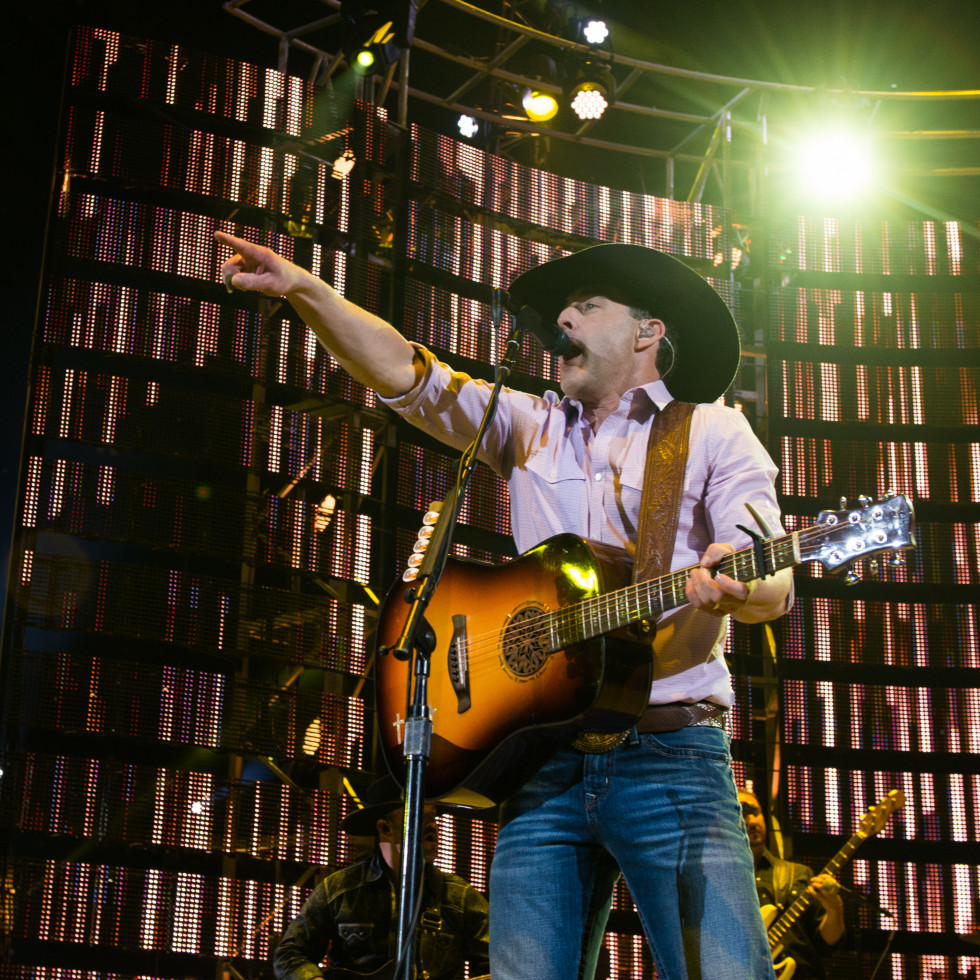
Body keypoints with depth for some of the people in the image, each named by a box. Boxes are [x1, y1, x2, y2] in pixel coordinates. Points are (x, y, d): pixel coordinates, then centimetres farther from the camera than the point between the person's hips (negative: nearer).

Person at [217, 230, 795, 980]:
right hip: (545, 761, 4)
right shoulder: (529, 426, 21)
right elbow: (404, 373, 11)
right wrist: (300, 287, -3)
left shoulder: (712, 431, 9)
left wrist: (734, 588, -27)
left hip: (671, 754, -3)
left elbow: (775, 583, -3)